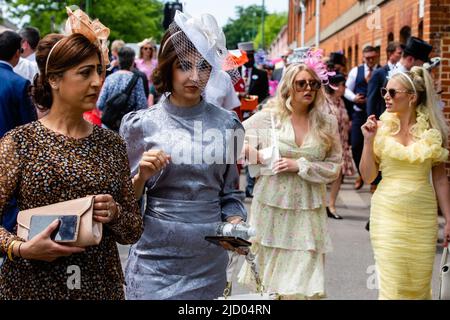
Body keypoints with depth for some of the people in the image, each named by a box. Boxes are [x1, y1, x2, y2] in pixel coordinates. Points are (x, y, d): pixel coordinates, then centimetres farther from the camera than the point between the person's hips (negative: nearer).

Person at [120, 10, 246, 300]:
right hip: (155, 257, -2)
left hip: (210, 261, 2)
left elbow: (231, 193, 10)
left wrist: (236, 224, -9)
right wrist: (142, 176, -16)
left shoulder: (227, 124, 2)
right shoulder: (141, 124, -3)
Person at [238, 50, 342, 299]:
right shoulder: (267, 118, 0)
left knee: (303, 283, 1)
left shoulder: (327, 123, 4)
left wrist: (300, 165, -12)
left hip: (308, 212, 1)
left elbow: (335, 167, 1)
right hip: (271, 207, 0)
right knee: (267, 279, 8)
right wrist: (253, 153, -11)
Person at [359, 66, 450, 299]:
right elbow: (367, 176, -1)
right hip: (388, 213, -1)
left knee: (419, 284, 10)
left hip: (423, 216, 1)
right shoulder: (381, 128, -2)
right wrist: (368, 141, -12)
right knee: (391, 282, 2)